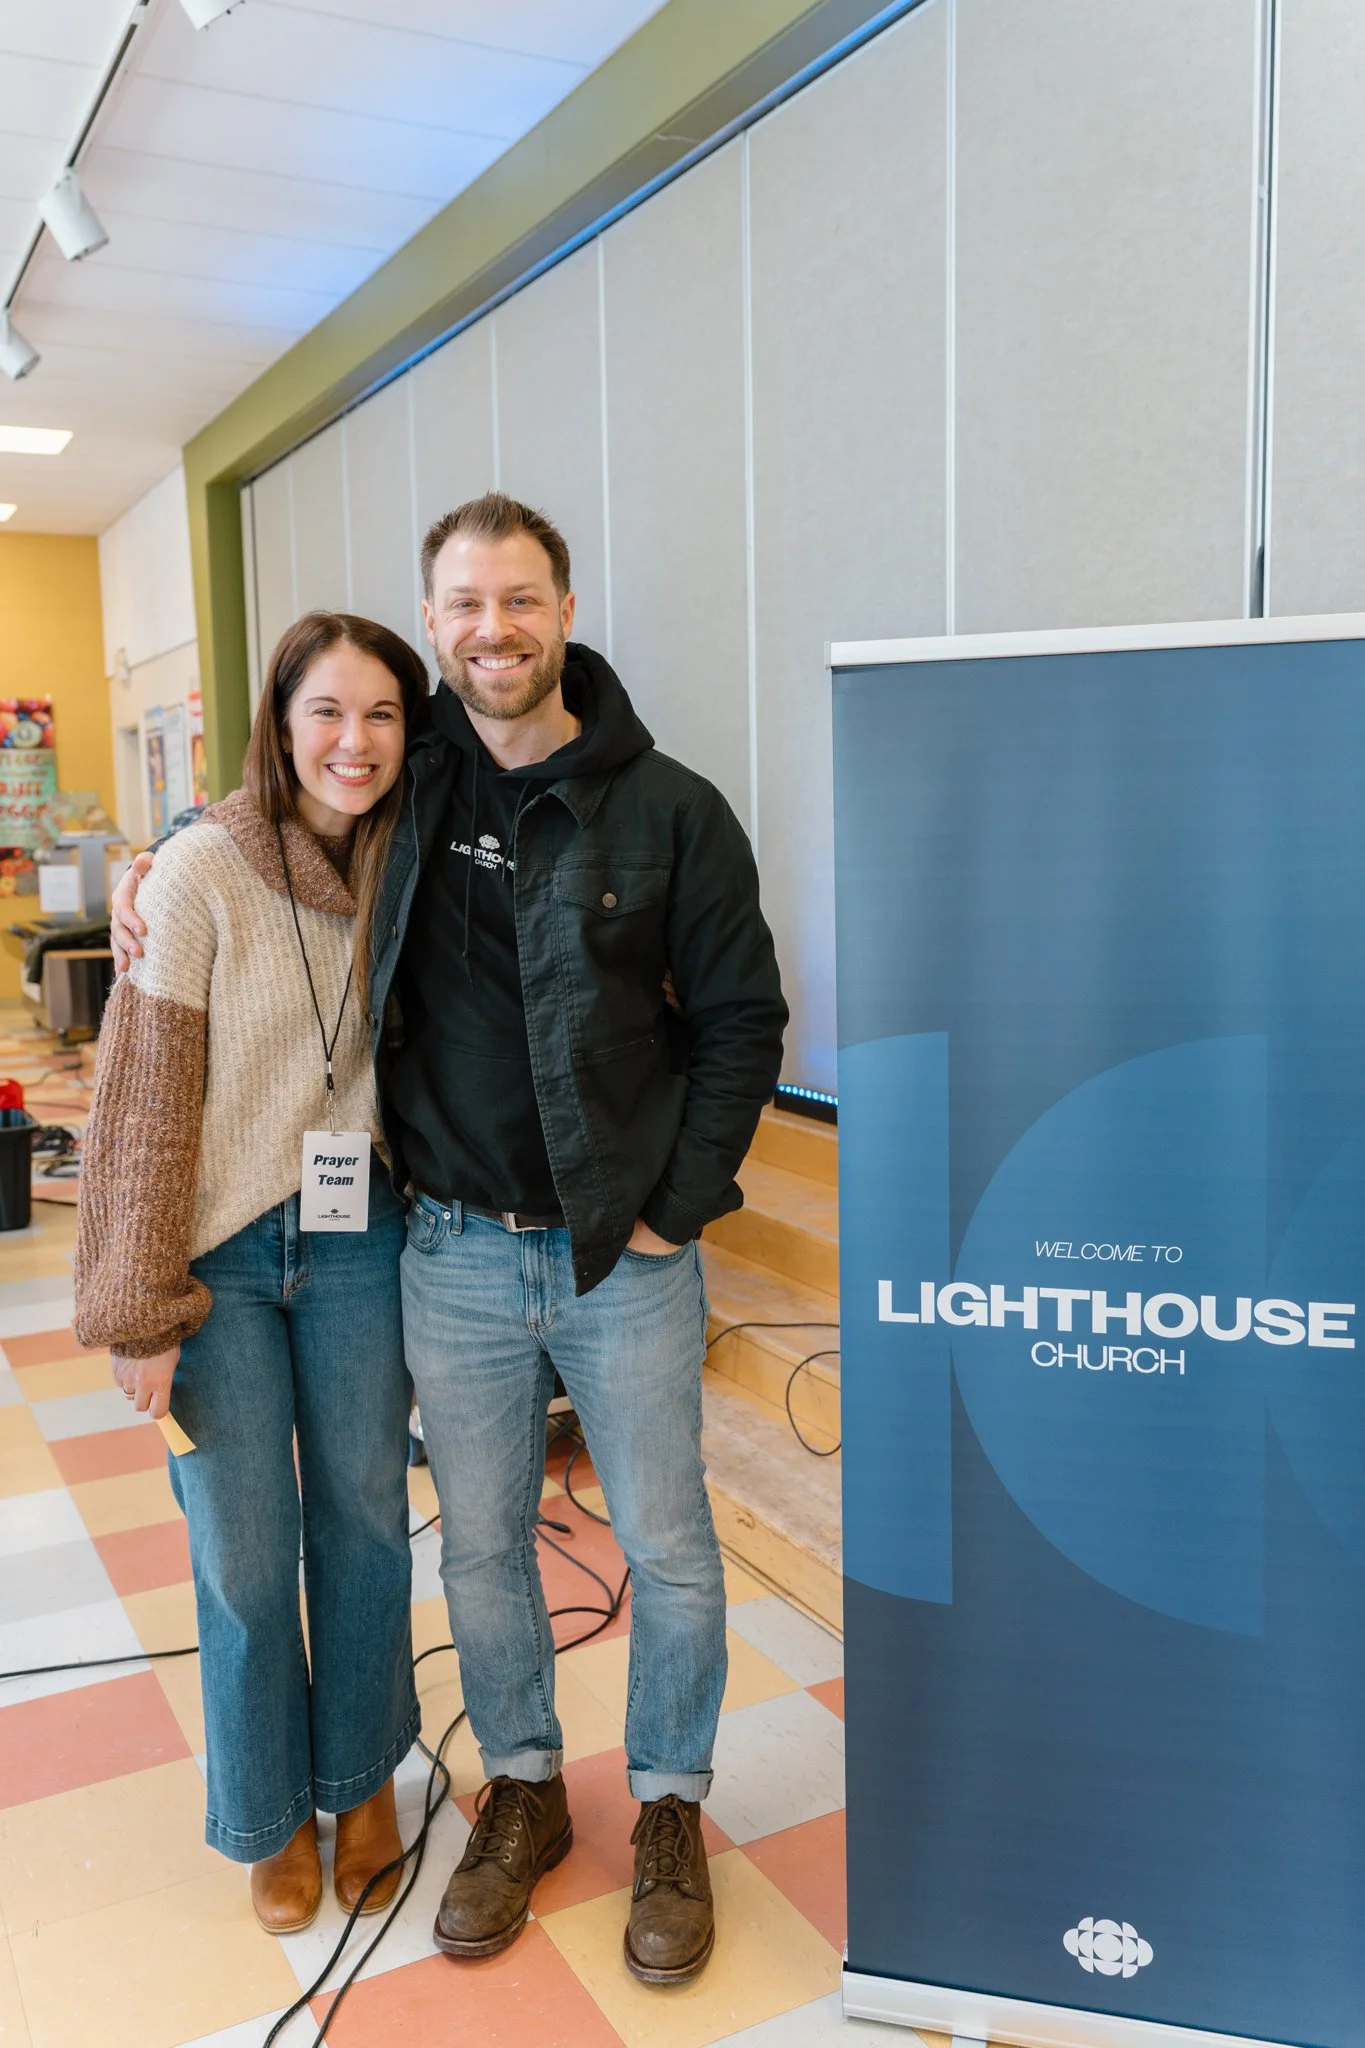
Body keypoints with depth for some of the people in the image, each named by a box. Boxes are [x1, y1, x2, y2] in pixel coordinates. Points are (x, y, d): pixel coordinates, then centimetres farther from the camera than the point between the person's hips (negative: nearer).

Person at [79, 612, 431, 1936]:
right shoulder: (201, 872, -13)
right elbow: (146, 1094, -13)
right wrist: (140, 1310, -13)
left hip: (357, 1245, 4)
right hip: (223, 1253, -3)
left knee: (365, 1523, 14)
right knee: (245, 1556, 7)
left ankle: (362, 1778, 38)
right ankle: (271, 1820, 33)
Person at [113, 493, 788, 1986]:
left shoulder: (667, 810, -7)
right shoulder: (405, 786, 1)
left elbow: (741, 1019, -3)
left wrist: (677, 1206, -8)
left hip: (623, 1256, -2)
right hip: (456, 1255, 3)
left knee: (667, 1546, 11)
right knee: (481, 1542, 16)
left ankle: (670, 1810, 35)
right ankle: (522, 1790, 40)